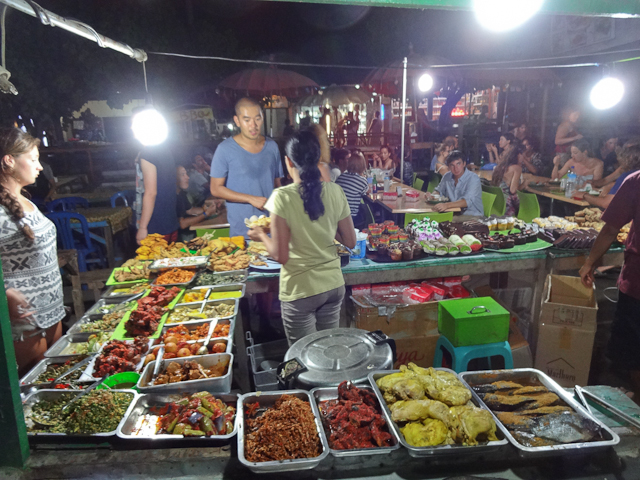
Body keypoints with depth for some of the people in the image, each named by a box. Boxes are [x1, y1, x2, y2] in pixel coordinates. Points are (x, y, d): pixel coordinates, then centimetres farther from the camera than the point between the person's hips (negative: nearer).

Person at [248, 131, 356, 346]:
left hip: (300, 290, -4)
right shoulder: (335, 192, -4)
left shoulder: (282, 197, -17)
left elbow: (280, 256, -15)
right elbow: (350, 242, 2)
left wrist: (262, 236, 3)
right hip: (333, 285, 4)